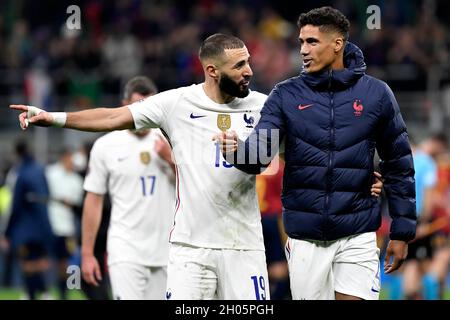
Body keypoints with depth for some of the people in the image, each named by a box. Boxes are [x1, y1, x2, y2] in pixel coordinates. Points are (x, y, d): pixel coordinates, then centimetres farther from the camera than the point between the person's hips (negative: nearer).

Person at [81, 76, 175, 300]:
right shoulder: (106, 146, 1)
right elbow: (93, 201, 4)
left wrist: (171, 160, -13)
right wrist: (87, 254, 2)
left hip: (165, 253, 3)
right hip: (125, 250, -3)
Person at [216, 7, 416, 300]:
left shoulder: (375, 94, 0)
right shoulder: (286, 95, 1)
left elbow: (398, 166, 5)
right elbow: (261, 152, -10)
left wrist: (402, 232, 4)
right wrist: (238, 150, -34)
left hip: (357, 235, -1)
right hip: (305, 237, 1)